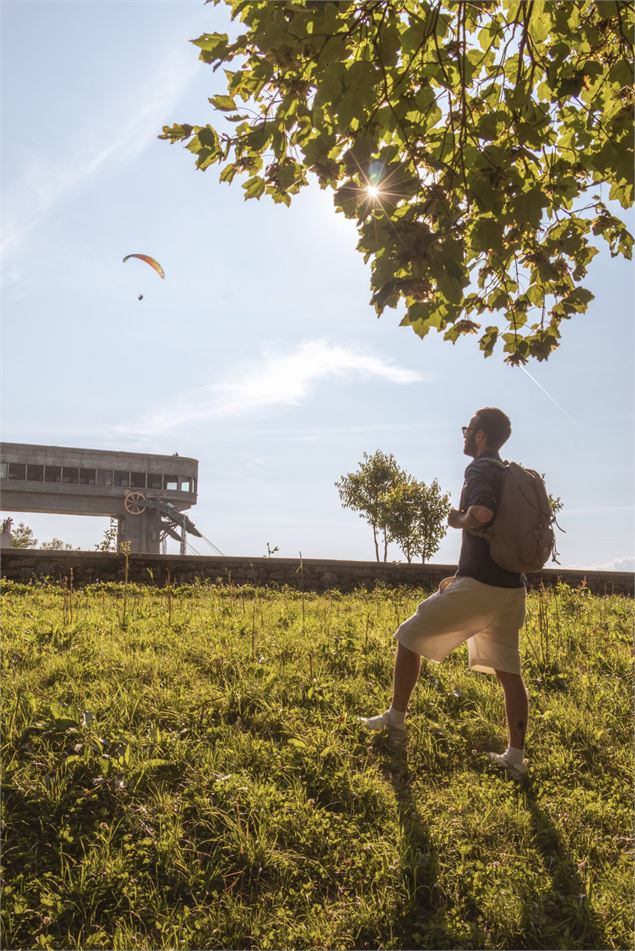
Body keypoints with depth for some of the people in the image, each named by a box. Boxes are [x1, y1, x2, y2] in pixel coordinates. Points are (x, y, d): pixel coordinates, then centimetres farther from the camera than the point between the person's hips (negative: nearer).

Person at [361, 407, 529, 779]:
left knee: (410, 636, 7)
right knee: (509, 671, 12)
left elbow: (481, 514, -31)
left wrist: (459, 520, -10)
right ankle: (516, 757, 15)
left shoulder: (480, 469, -10)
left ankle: (395, 718, 17)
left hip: (479, 587, -8)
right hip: (511, 588, 8)